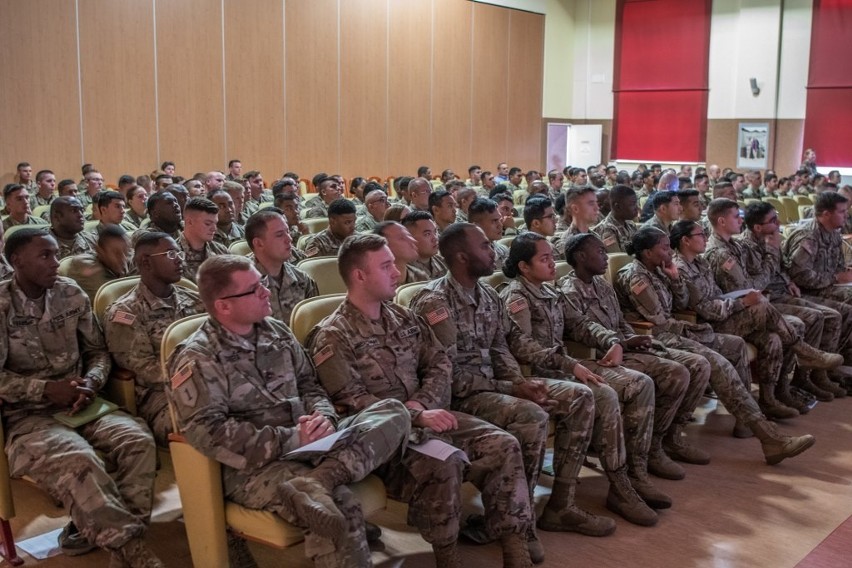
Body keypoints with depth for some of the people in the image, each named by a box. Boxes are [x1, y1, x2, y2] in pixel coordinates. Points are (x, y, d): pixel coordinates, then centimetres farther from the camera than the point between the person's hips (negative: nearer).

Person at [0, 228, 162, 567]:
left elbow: (98, 351, 13)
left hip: (79, 404, 4)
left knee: (138, 440, -25)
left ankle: (102, 530, -22)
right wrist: (48, 389, -19)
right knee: (77, 460, -35)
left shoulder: (72, 294, 8)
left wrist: (91, 382, -9)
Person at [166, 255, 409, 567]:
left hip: (309, 444, 8)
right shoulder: (197, 359, -6)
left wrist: (323, 417, -6)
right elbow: (207, 432, -16)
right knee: (340, 506, -36)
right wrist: (290, 439, -19)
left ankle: (317, 480, -31)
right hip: (252, 467, -8)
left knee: (394, 412, -13)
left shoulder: (277, 332, 15)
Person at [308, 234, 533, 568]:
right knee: (442, 463, -34)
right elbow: (354, 403, -17)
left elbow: (439, 364, 9)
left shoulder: (403, 318, 13)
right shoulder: (332, 337, -9)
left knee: (503, 445, -13)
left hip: (426, 416, 7)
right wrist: (417, 417, -23)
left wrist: (420, 405, -11)